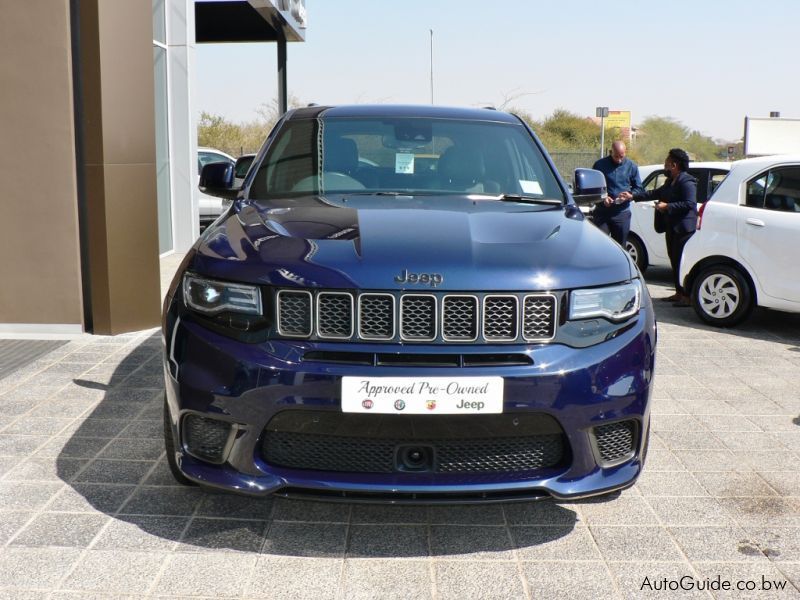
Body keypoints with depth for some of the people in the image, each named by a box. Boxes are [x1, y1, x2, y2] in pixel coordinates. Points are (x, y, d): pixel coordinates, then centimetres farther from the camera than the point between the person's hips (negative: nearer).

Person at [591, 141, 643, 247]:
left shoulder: (632, 166, 5)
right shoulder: (600, 165, -2)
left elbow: (638, 188, 9)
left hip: (622, 213, 2)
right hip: (602, 212, -2)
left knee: (620, 246, 8)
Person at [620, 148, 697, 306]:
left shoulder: (687, 182, -13)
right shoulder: (671, 182, 18)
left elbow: (690, 203, -23)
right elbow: (655, 193, 26)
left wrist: (667, 206, -19)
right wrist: (633, 196, 23)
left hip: (683, 229, -10)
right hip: (672, 228, 10)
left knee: (682, 262, -9)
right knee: (674, 261, 12)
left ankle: (689, 296, -6)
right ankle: (679, 293, 19)